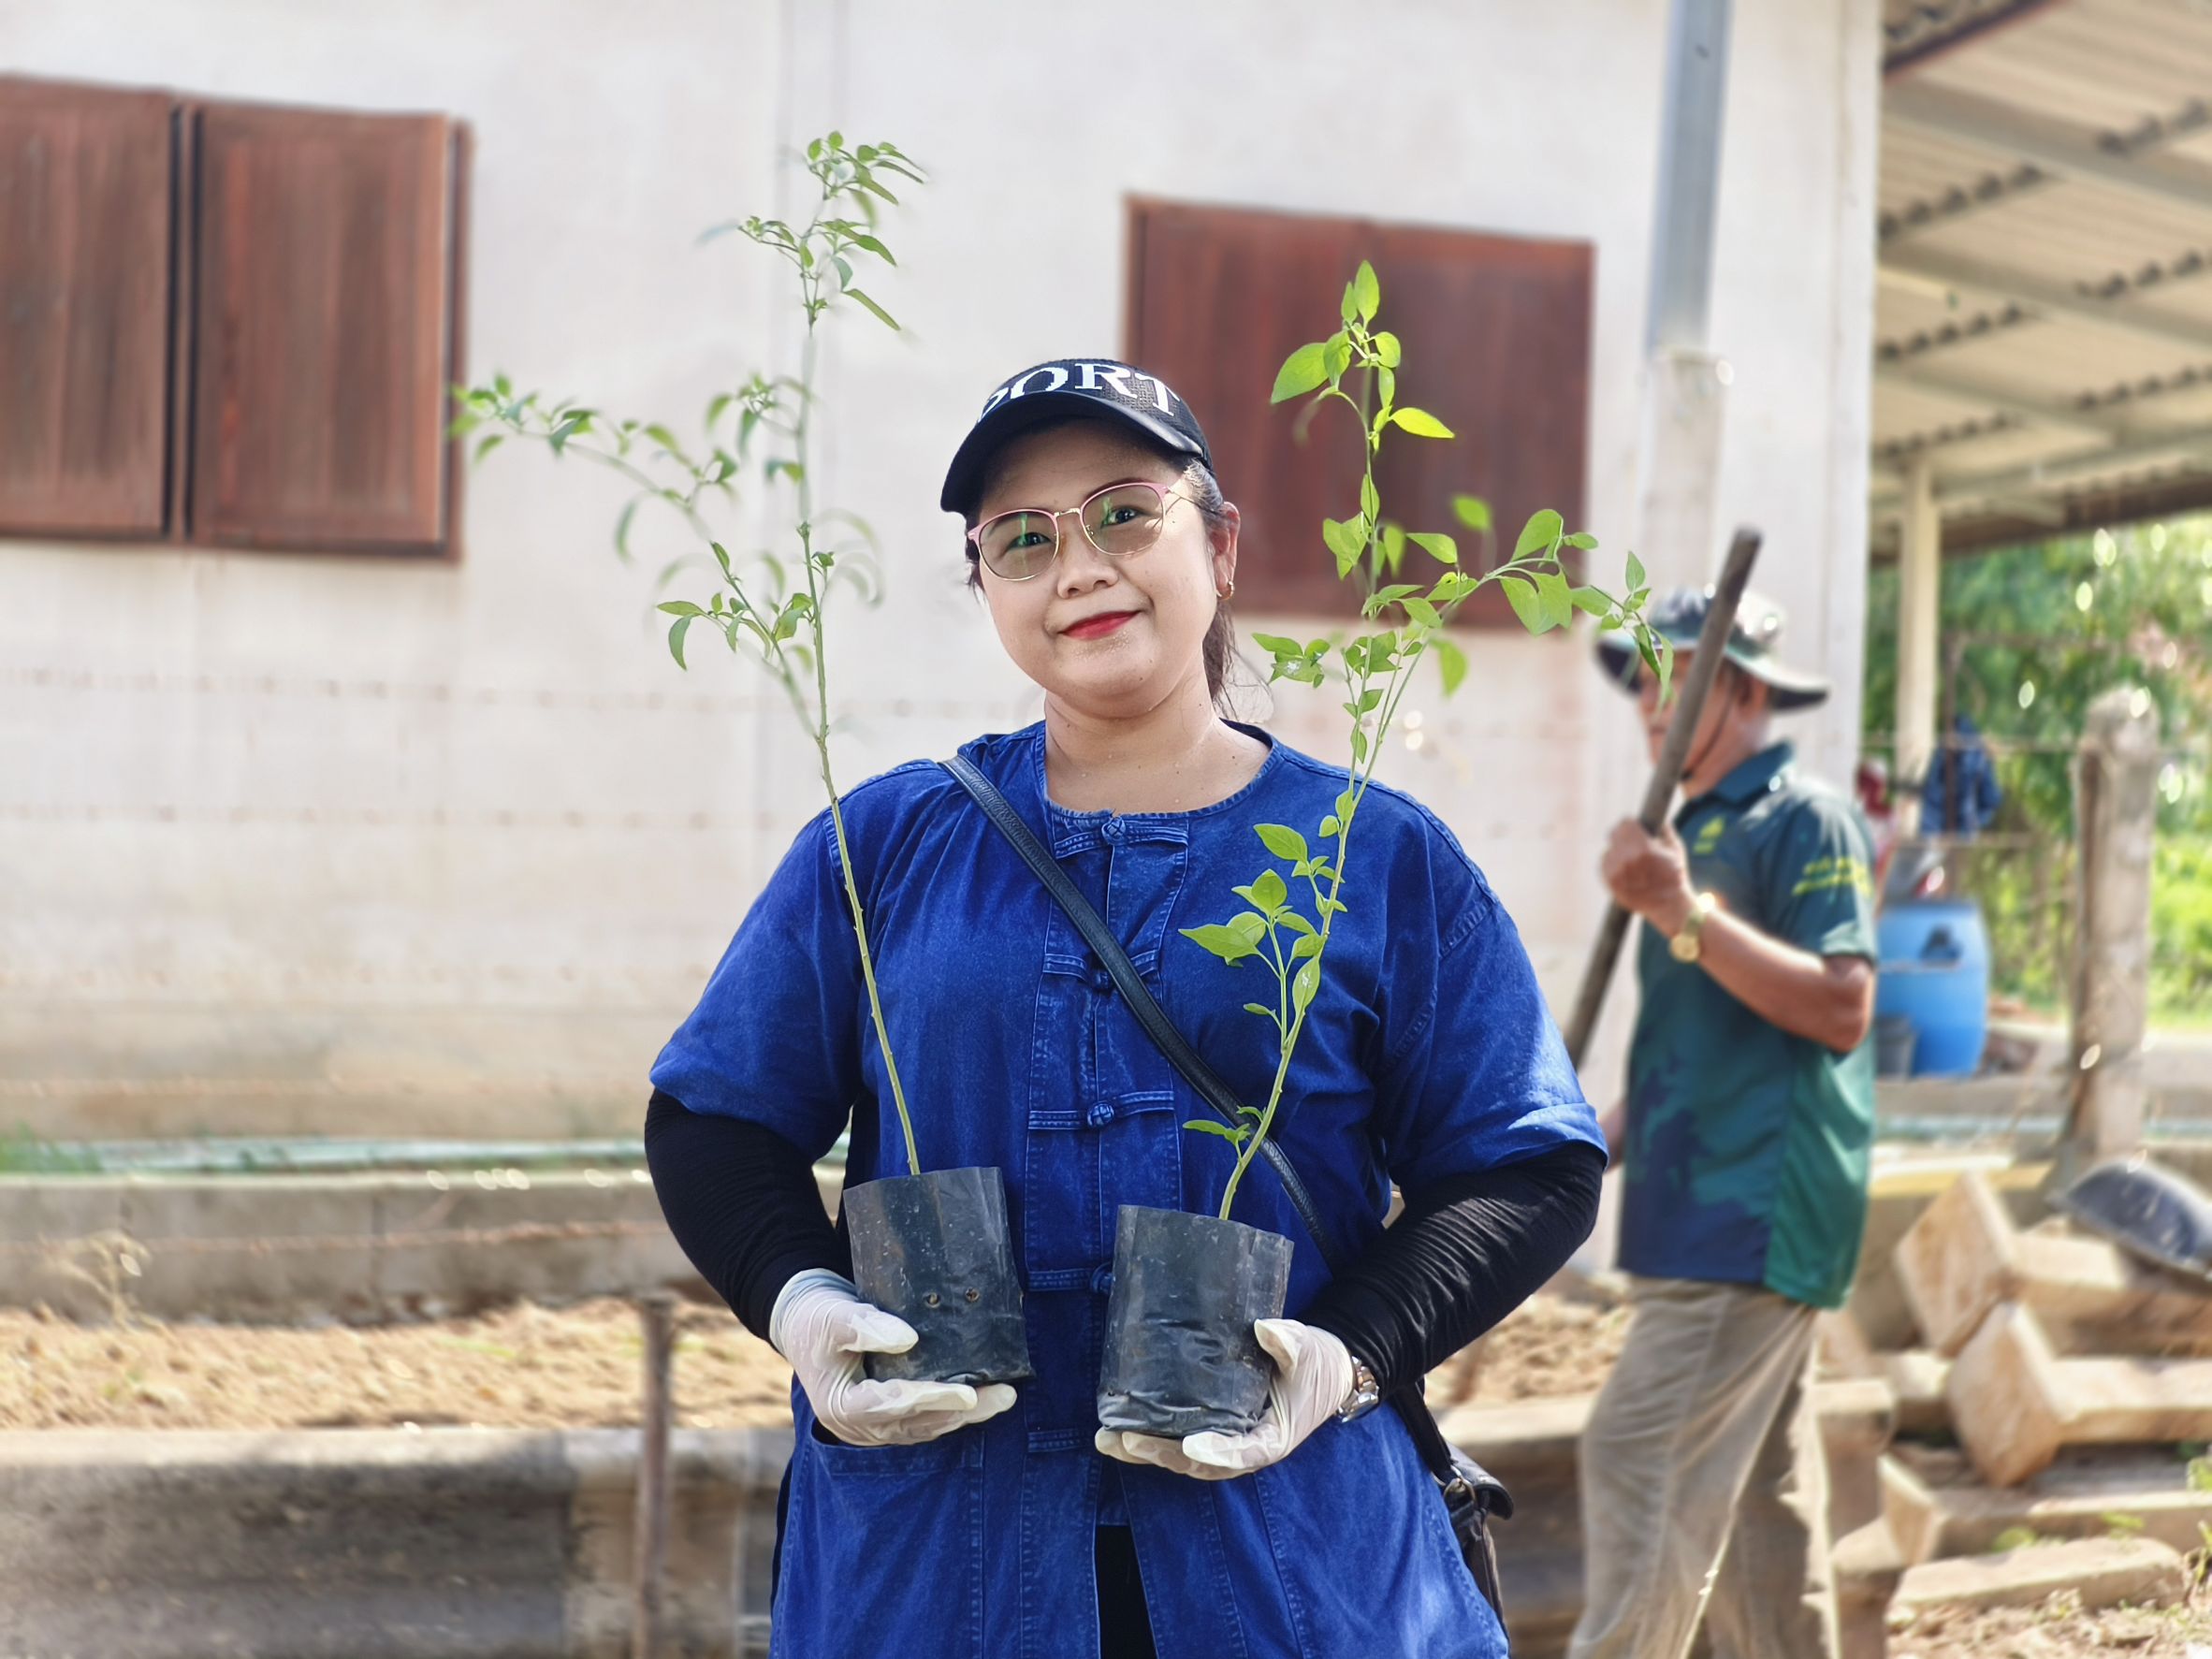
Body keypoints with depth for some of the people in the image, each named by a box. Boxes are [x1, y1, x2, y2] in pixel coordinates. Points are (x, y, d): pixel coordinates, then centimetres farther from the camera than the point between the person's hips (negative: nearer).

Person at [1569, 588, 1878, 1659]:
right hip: (1701, 1209, 9)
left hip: (1758, 1202, -9)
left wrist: (1682, 914, -24)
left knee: (1643, 1458, -14)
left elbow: (1841, 1009, -20)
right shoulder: (1691, 836, 19)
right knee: (1758, 1485, 13)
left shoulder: (1806, 822, -8)